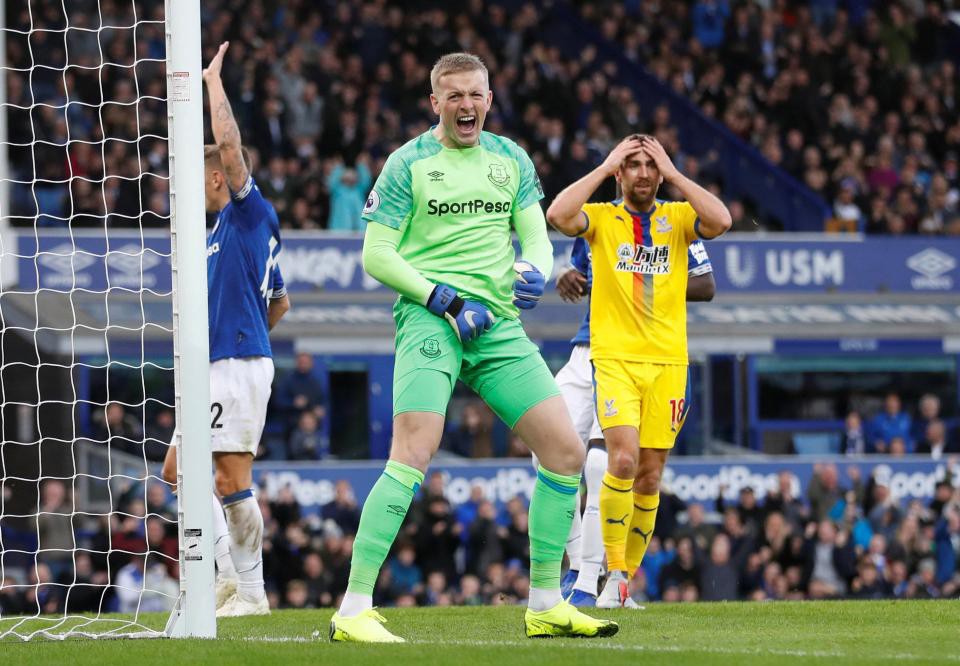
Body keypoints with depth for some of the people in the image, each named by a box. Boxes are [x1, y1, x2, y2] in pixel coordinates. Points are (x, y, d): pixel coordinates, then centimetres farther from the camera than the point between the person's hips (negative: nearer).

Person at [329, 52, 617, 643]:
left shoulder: (511, 160, 15)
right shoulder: (409, 163, 0)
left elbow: (536, 237, 15)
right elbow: (377, 256, -3)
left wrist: (534, 271, -9)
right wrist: (446, 301, -13)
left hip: (498, 324, 6)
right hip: (428, 319, -6)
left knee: (565, 450, 0)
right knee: (413, 455, -22)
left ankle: (546, 605, 13)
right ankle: (353, 611, -21)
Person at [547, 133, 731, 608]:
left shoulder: (677, 217, 9)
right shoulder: (601, 218, 5)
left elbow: (720, 221, -12)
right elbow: (558, 215, -16)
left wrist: (673, 173, -7)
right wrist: (604, 167, -9)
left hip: (667, 360, 2)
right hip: (614, 357, -2)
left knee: (649, 476, 3)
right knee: (623, 458, -20)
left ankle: (627, 577, 15)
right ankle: (614, 573, -10)